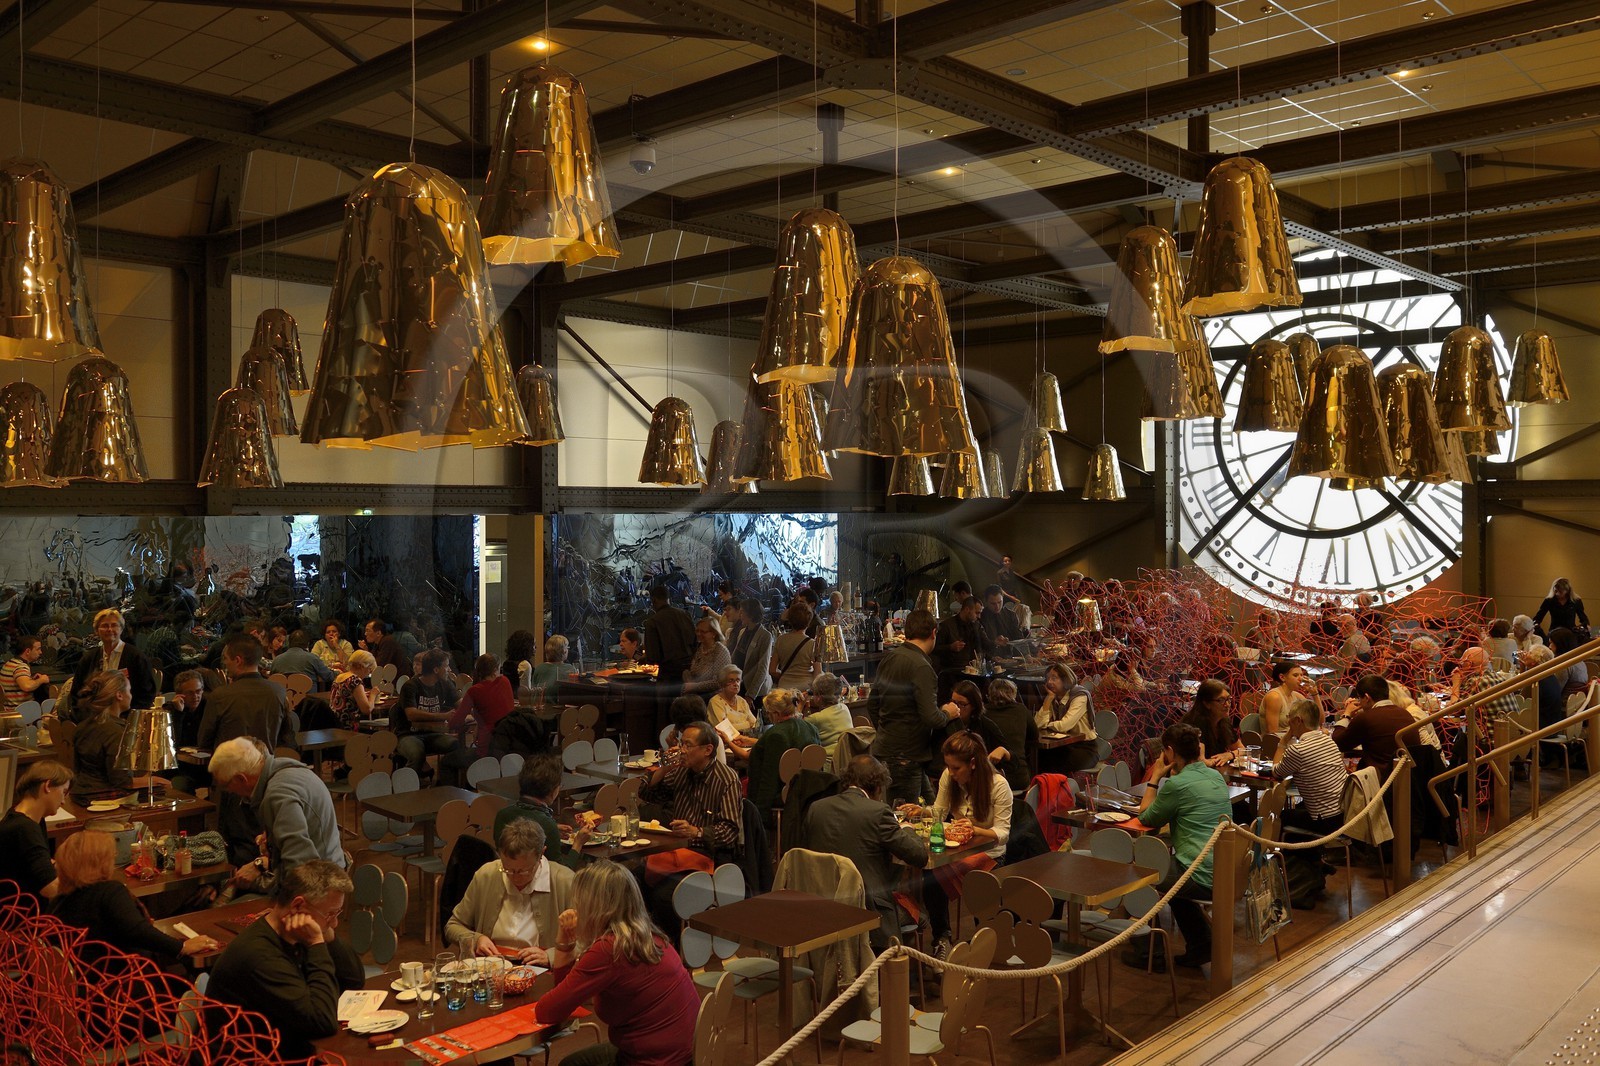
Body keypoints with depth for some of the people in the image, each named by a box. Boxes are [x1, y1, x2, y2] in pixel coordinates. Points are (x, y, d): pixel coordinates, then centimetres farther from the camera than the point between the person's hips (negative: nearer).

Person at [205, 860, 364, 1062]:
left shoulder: (292, 938, 0)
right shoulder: (259, 954, -25)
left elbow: (356, 979, 4)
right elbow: (324, 1022, -27)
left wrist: (327, 936, -10)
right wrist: (317, 945, -24)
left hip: (291, 1047, 7)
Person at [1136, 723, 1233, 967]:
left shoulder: (1177, 784, -14)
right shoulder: (1216, 776, 10)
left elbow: (1146, 817, 0)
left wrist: (1156, 777, 6)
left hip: (1203, 879, -8)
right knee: (1166, 877, 31)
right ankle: (1201, 944, 29)